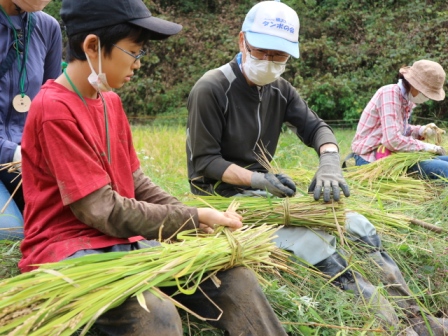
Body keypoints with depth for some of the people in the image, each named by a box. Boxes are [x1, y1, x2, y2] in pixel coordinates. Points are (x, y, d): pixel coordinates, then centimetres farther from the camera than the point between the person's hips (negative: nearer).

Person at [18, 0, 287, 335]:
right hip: (67, 249, -7)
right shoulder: (54, 109, -16)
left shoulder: (110, 102, 11)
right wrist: (194, 218, -13)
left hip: (124, 243, 8)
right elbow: (104, 211, -19)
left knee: (236, 278, -9)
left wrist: (198, 219, -3)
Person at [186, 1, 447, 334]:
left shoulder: (279, 89, 6)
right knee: (314, 244, -27)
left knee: (360, 228, -5)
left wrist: (330, 164, -23)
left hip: (262, 190, 7)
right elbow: (205, 162, -16)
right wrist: (258, 179, -30)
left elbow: (315, 127, 0)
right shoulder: (211, 89, -15)